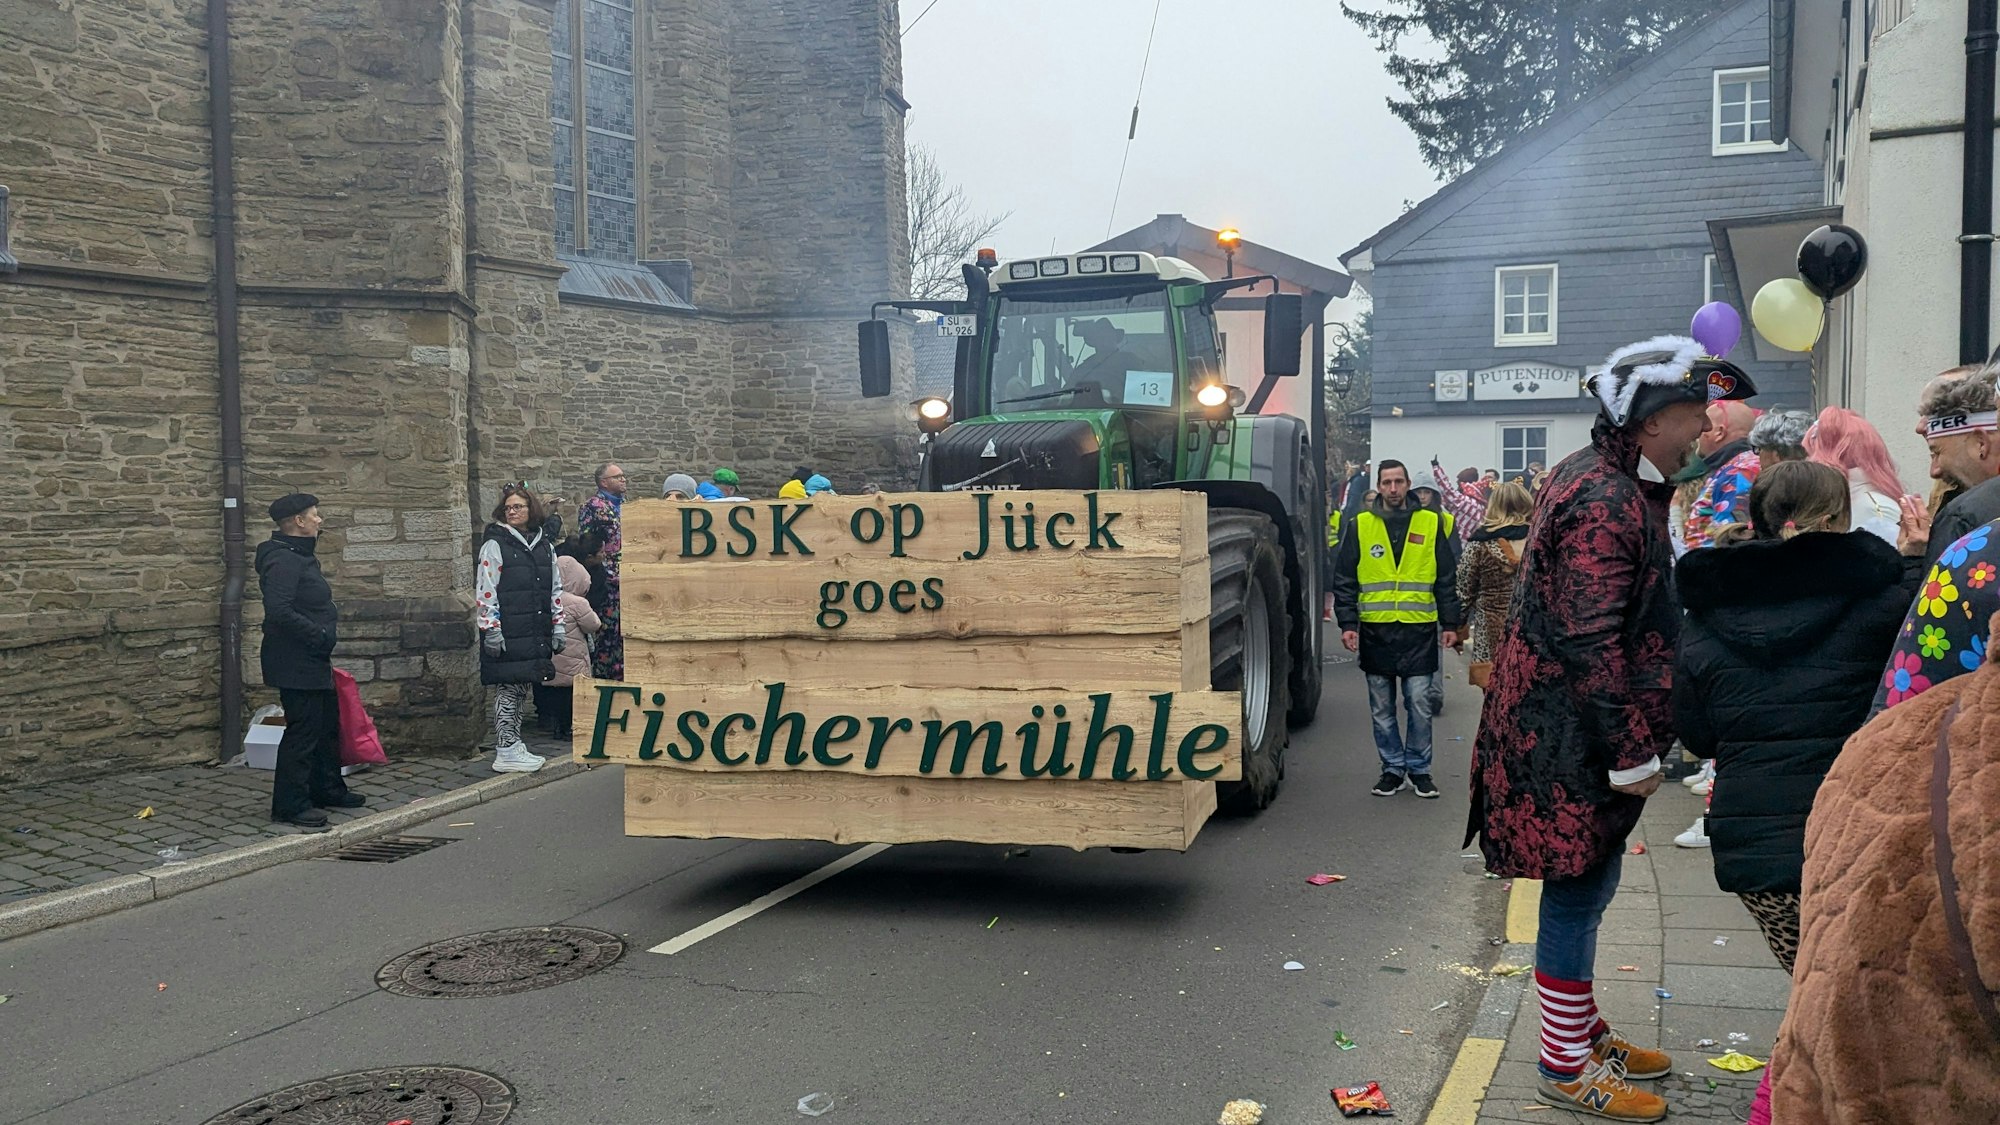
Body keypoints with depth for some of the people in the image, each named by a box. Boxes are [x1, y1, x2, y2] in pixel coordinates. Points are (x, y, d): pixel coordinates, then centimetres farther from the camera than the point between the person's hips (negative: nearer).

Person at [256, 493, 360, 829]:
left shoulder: (301, 557, 16)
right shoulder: (281, 561, -18)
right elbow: (279, 611, -29)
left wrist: (329, 624, 8)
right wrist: (321, 635, -24)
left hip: (314, 663, 11)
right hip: (296, 665, -11)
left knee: (327, 725, 19)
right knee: (303, 731, -6)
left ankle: (326, 789, 32)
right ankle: (289, 805, 2)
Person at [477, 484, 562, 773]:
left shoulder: (545, 548, 14)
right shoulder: (494, 546, -4)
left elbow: (556, 591, 18)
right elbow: (485, 592, -8)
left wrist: (558, 628, 13)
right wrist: (491, 631, -14)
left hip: (537, 634, 6)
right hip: (508, 634, -6)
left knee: (521, 689, 11)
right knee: (509, 687, -5)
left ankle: (513, 746, 20)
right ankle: (505, 752, 0)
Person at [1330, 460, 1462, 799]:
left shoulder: (1430, 523, 5)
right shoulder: (1361, 525, 4)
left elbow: (1447, 579, 8)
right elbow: (1344, 580, 5)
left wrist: (1450, 624, 5)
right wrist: (1347, 623, -3)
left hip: (1419, 629, -1)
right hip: (1375, 629, 1)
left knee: (1419, 704, 0)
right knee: (1382, 709, 7)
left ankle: (1419, 768, 14)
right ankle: (1393, 768, 19)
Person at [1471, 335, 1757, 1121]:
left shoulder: (1608, 482, 13)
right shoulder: (1604, 503, -21)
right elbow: (1590, 643, -25)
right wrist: (1631, 754, -20)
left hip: (1559, 723, 11)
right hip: (1573, 737, -11)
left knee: (1585, 886, 20)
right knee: (1578, 889, 1)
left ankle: (1583, 1032, 35)